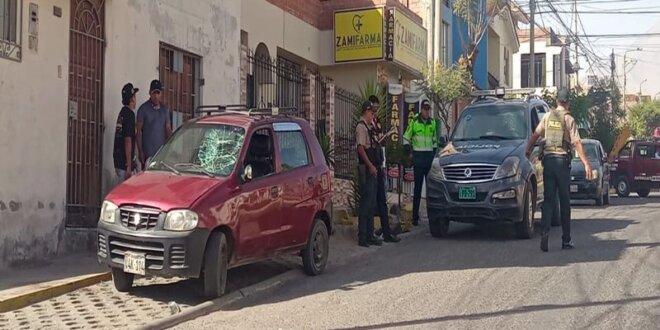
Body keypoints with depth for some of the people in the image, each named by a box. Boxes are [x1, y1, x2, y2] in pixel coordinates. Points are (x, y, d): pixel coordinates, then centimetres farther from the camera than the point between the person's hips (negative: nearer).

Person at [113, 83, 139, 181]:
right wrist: (129, 167, -20)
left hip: (119, 161, 9)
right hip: (125, 163, -9)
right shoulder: (129, 114, -15)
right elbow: (128, 141, -20)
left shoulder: (122, 112, 12)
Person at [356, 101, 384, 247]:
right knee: (366, 202, -7)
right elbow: (360, 148, -20)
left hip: (372, 169, 10)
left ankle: (369, 235, 18)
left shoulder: (369, 127, 17)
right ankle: (362, 237, -2)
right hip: (366, 169, -10)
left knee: (371, 203, 12)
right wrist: (370, 166, -22)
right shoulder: (361, 127, -12)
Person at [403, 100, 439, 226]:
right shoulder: (414, 122, -3)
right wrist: (409, 152, -3)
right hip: (418, 157, -4)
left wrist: (435, 153, 14)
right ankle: (415, 217, 2)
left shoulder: (433, 123, 10)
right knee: (417, 188, -2)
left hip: (430, 156, 4)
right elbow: (406, 138, 5)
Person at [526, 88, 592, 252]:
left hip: (548, 159, 3)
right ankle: (566, 240, 10)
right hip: (562, 160, -3)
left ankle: (545, 232, -15)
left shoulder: (547, 117, 8)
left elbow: (535, 136, 5)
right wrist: (586, 163, -10)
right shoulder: (569, 119, -3)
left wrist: (527, 152, 15)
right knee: (565, 201, 5)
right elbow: (576, 143, -9)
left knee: (548, 199, 4)